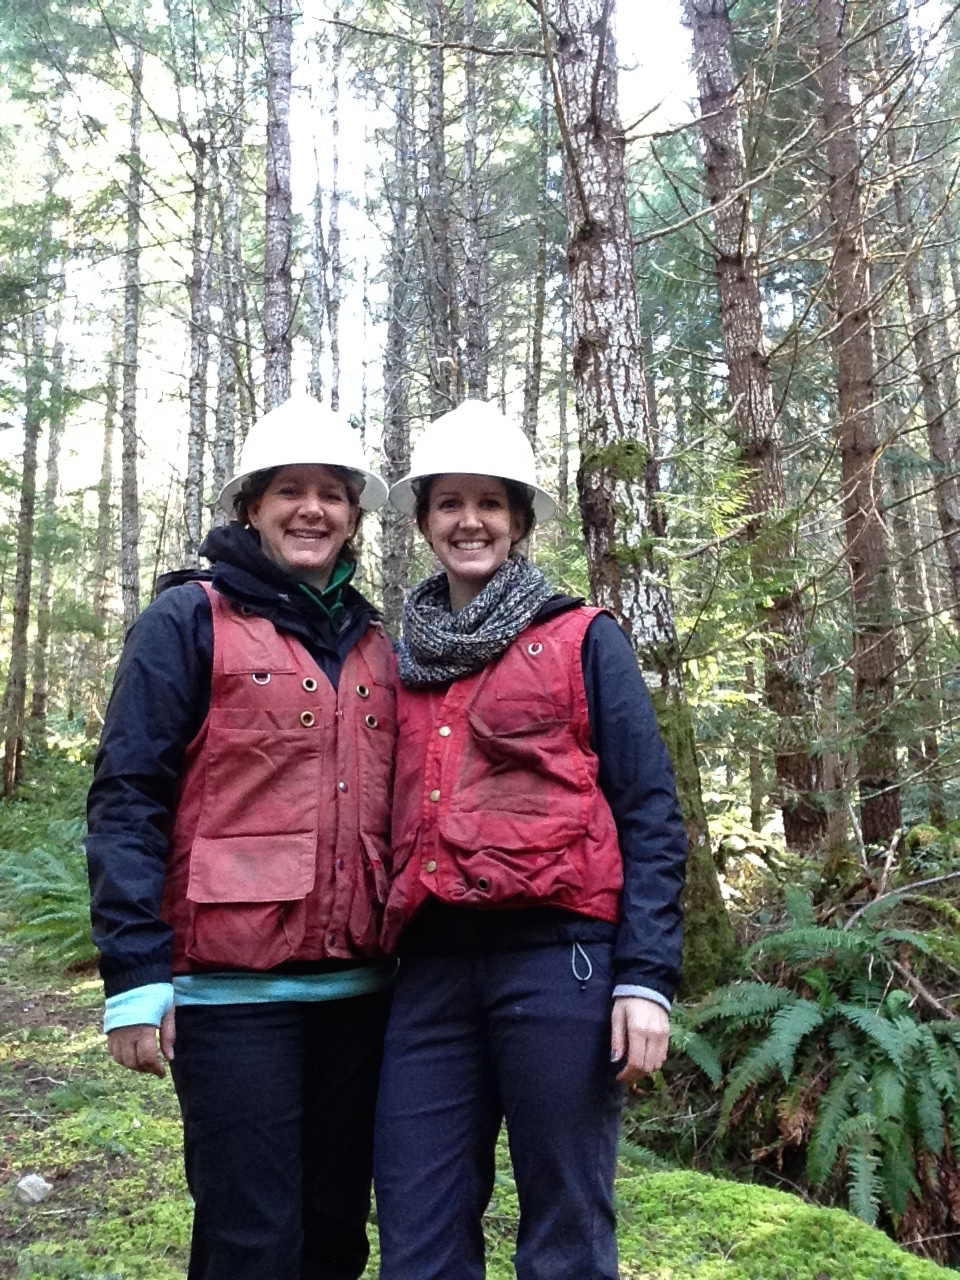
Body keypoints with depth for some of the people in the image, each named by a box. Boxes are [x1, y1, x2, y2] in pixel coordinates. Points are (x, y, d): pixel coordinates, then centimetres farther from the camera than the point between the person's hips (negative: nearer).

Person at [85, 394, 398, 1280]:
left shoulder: (372, 645, 13)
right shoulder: (190, 621, -2)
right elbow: (128, 799, -8)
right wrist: (135, 974, -14)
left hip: (356, 982, 5)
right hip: (233, 986, -5)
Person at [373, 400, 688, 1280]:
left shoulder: (584, 642, 4)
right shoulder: (405, 664, 16)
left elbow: (651, 814, 0)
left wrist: (646, 976, -9)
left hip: (558, 959, -3)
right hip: (431, 969, 4)